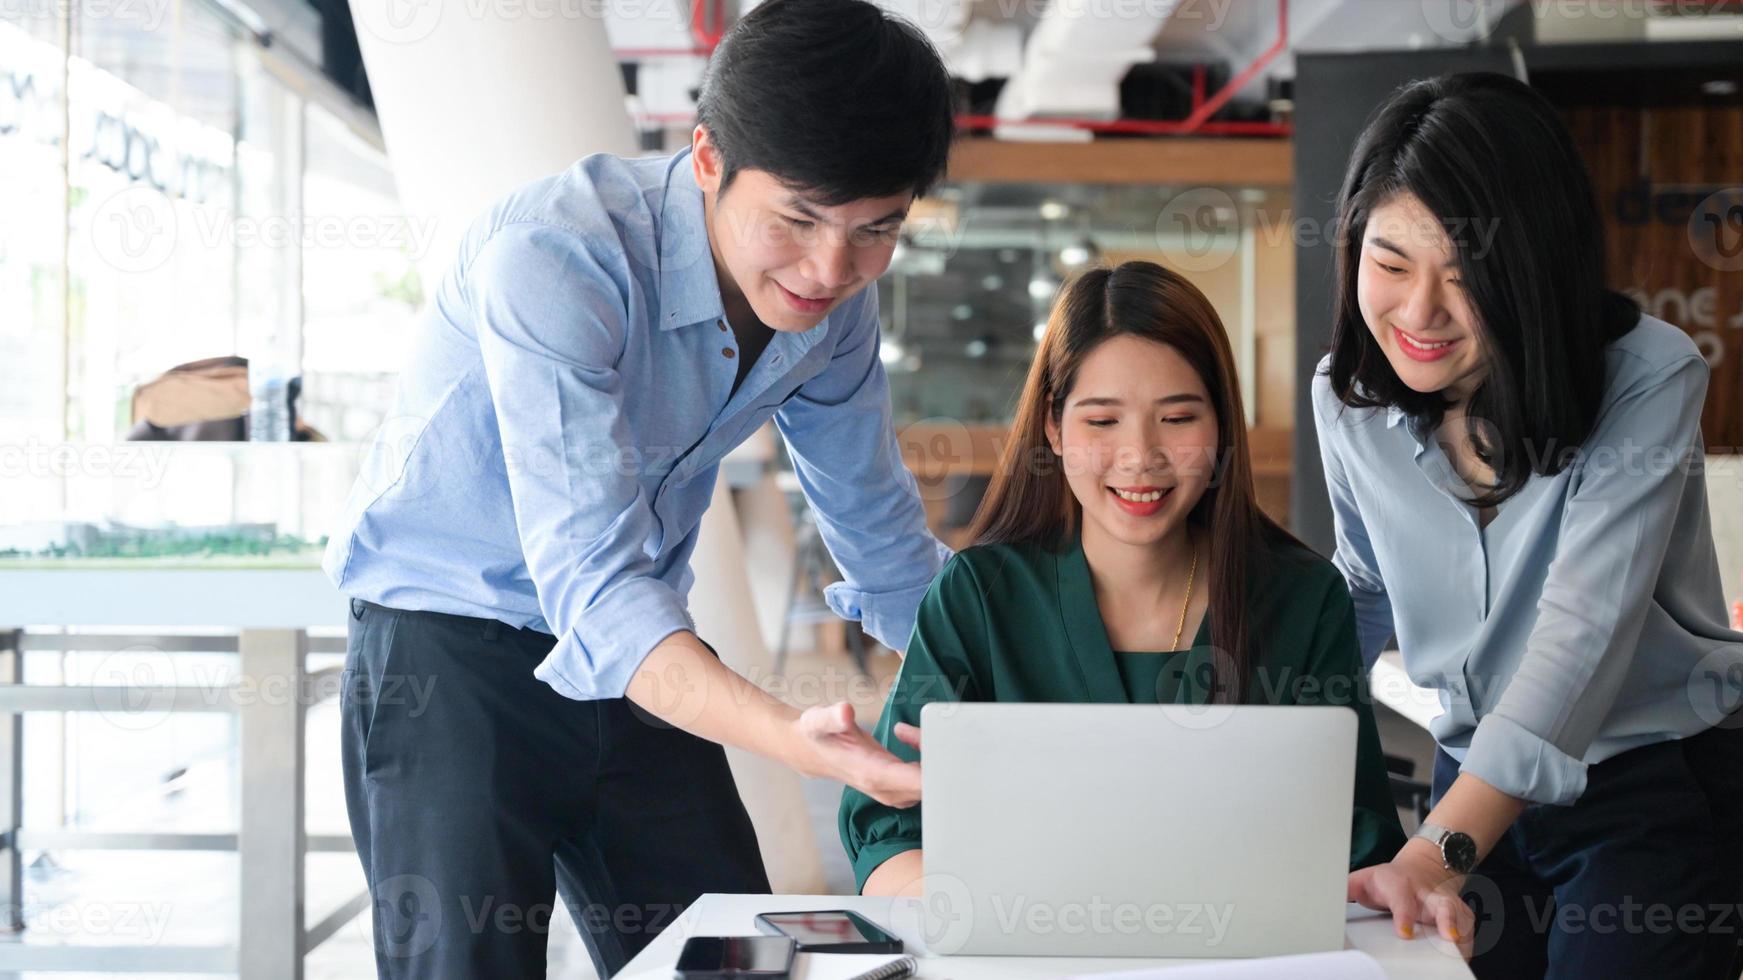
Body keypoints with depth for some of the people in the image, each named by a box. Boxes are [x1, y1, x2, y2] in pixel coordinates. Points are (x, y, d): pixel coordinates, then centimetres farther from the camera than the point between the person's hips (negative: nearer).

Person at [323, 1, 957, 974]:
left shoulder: (835, 304, -5)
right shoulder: (553, 256, -27)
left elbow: (884, 540, 10)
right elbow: (590, 583, -35)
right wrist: (792, 738, -50)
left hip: (643, 664, 6)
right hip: (450, 647, -6)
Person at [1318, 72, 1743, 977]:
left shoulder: (1649, 378, -21)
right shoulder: (1348, 395, -5)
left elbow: (1584, 632, -31)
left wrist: (1437, 854, -41)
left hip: (1657, 793, -4)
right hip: (1478, 784, 5)